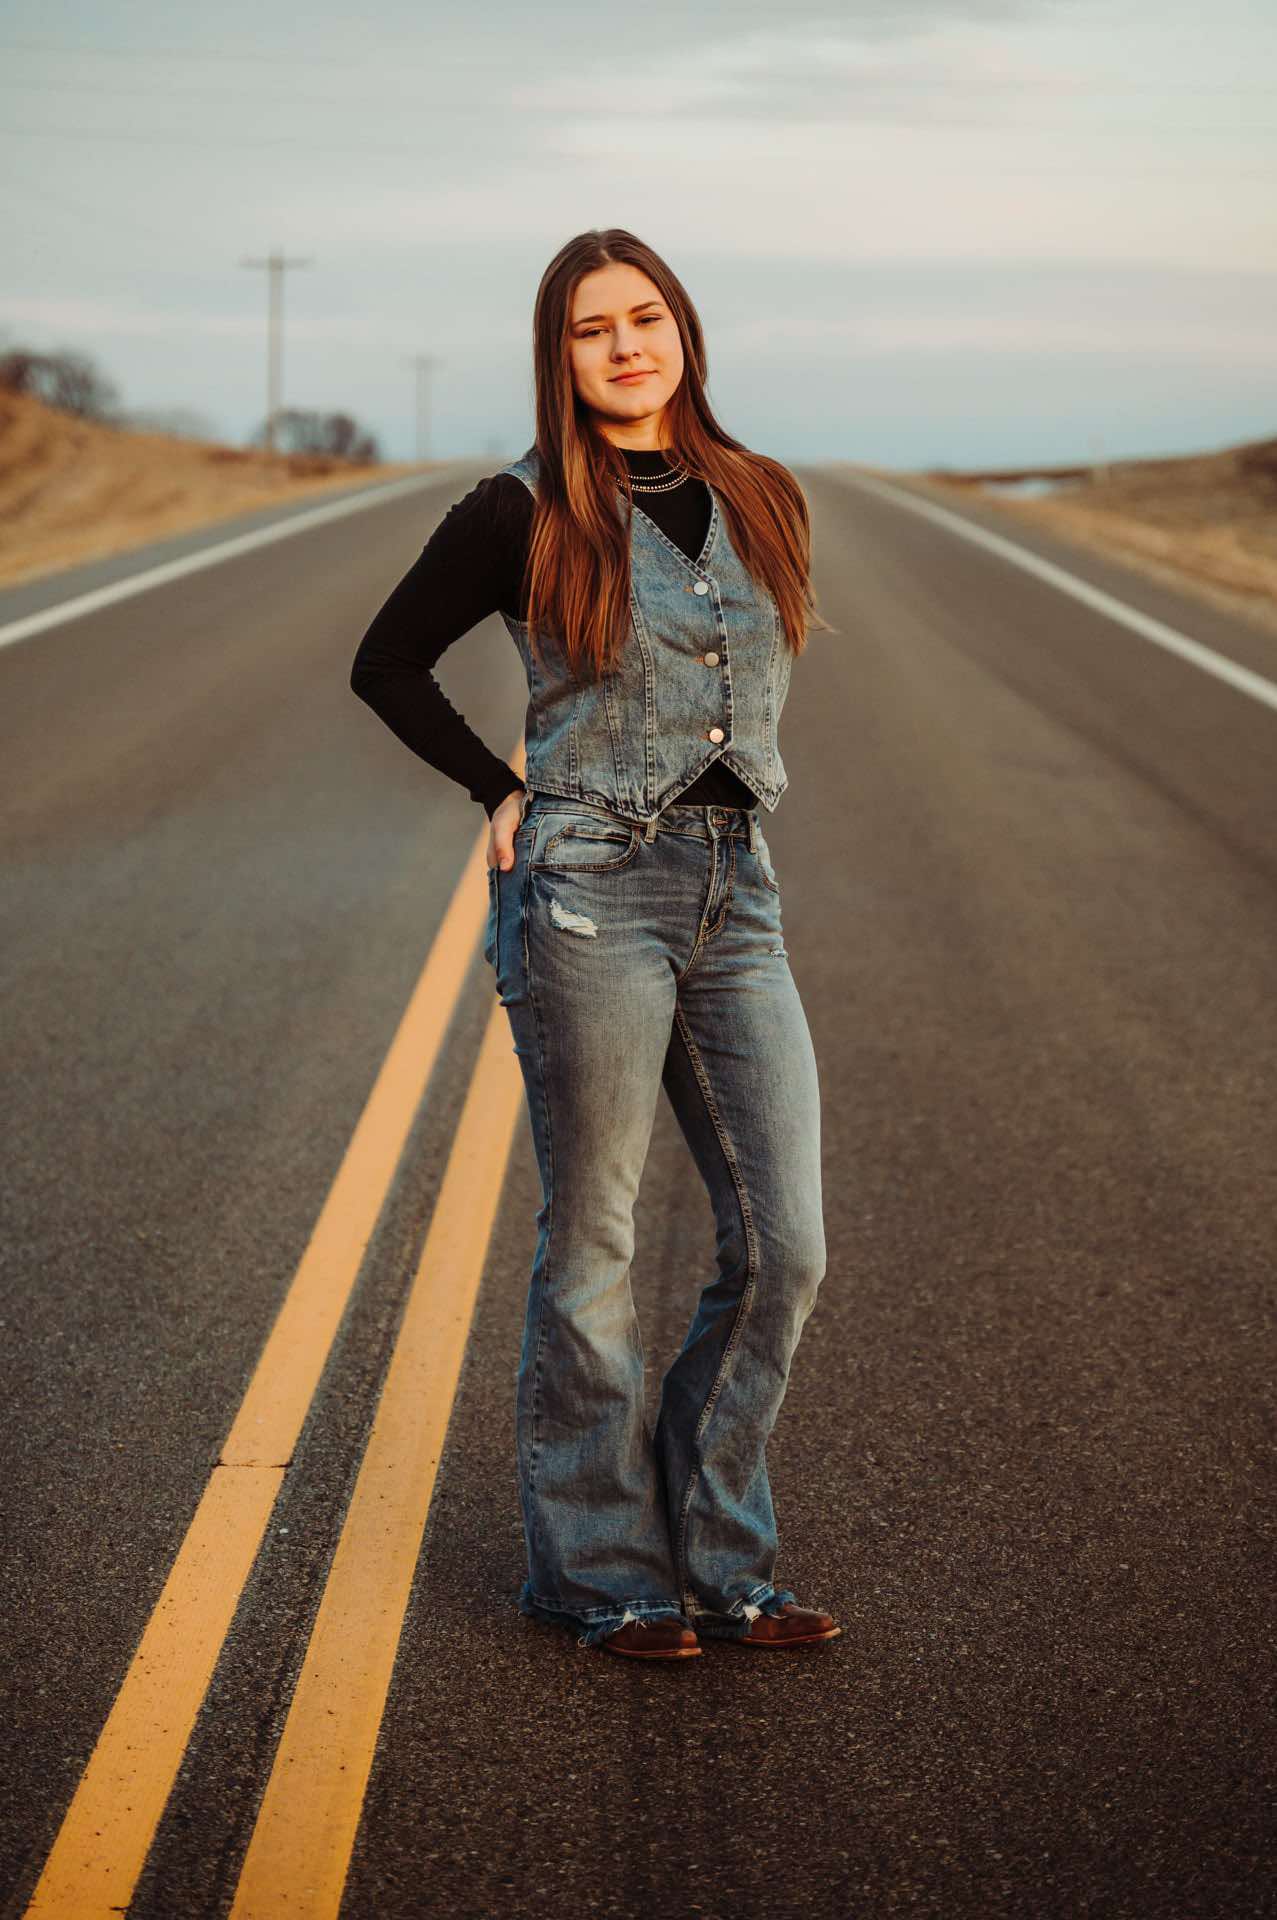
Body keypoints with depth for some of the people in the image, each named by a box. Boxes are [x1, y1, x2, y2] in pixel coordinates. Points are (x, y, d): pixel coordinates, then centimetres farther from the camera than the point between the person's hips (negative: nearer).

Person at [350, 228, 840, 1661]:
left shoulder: (763, 500, 11)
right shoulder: (523, 515, -3)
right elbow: (386, 663, 6)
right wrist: (503, 793, 2)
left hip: (738, 898, 5)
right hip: (590, 898, -5)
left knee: (784, 1246, 2)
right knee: (591, 1249, 3)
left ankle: (715, 1557, 17)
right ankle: (599, 1571, 17)